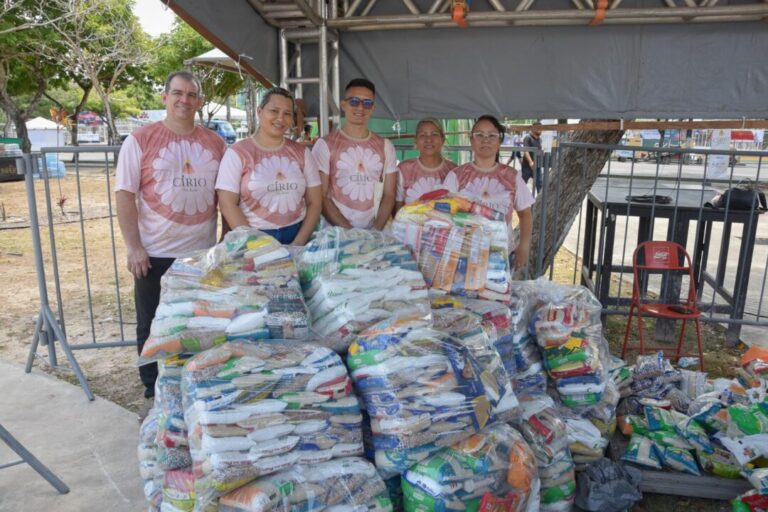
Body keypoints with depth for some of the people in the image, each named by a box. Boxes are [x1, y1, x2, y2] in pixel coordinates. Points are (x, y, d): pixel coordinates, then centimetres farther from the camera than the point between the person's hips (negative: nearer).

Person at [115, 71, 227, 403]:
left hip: (203, 252, 3)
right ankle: (154, 390, 27)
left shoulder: (215, 143, 6)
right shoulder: (141, 140, -4)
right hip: (155, 254, -2)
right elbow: (124, 195, -6)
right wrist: (134, 247, -11)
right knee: (153, 326, 10)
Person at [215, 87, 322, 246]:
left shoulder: (302, 152, 10)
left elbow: (314, 202, 9)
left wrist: (299, 243, -4)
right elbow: (228, 204, -4)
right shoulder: (237, 152, 1)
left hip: (296, 235, 2)